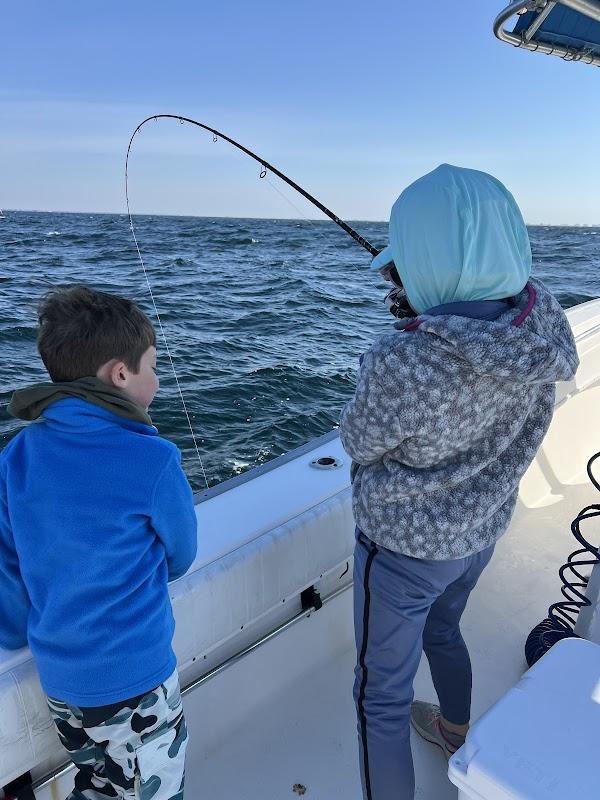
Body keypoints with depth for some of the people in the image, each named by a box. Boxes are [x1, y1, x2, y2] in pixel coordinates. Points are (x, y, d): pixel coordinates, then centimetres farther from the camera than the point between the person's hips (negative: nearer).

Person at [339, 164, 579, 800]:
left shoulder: (403, 363, -35)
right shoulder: (545, 322, -14)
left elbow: (357, 442, -14)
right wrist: (424, 318, 1)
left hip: (405, 545, -8)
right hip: (482, 529, 8)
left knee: (381, 693, 15)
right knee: (442, 631, 35)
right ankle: (455, 730, 63)